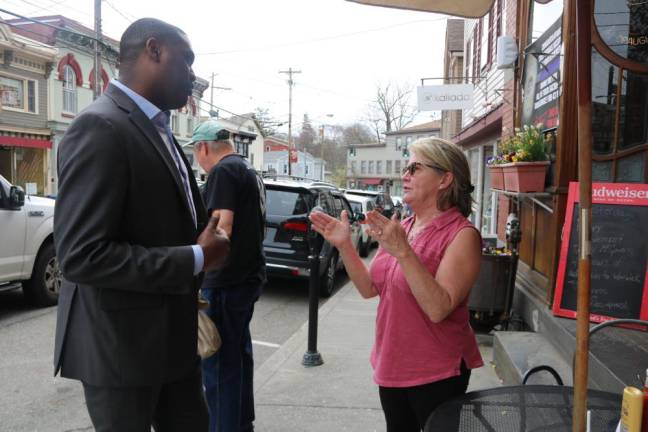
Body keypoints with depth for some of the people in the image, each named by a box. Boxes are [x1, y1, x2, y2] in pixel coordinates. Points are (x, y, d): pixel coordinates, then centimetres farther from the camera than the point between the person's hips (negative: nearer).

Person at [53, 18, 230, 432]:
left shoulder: (158, 129, 11)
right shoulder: (100, 127, -19)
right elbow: (82, 255, -26)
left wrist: (206, 236, 2)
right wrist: (197, 258, -20)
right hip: (121, 341, -8)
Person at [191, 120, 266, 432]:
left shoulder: (223, 171, -13)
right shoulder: (251, 172, 16)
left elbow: (222, 228, -23)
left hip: (225, 281, -10)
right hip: (249, 275, 10)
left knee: (218, 362, -1)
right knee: (238, 351, 20)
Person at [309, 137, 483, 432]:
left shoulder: (461, 235, -17)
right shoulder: (402, 228, 3)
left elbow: (438, 309, -26)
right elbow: (369, 288, 5)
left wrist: (403, 252, -33)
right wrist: (343, 245, -7)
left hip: (436, 374, -6)